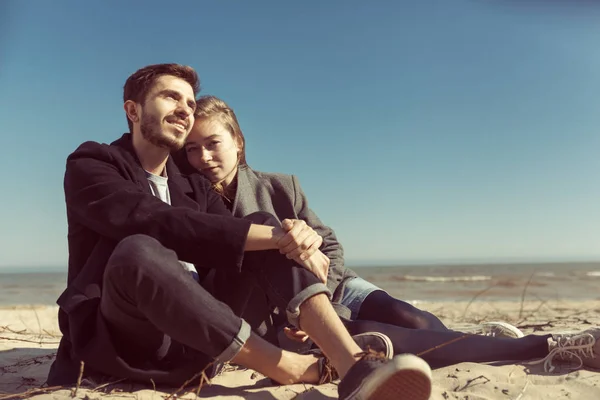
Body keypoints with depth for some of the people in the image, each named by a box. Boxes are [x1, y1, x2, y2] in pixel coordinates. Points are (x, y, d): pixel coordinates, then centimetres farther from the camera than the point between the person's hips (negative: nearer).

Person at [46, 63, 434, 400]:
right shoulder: (90, 165, -3)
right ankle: (297, 368, -26)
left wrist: (297, 238, -25)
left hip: (198, 340, 5)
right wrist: (275, 238, -26)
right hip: (119, 336, -5)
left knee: (262, 223, -10)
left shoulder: (195, 188, 15)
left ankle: (353, 364, -30)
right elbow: (157, 222, -22)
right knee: (138, 252, -36)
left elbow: (237, 237, -1)